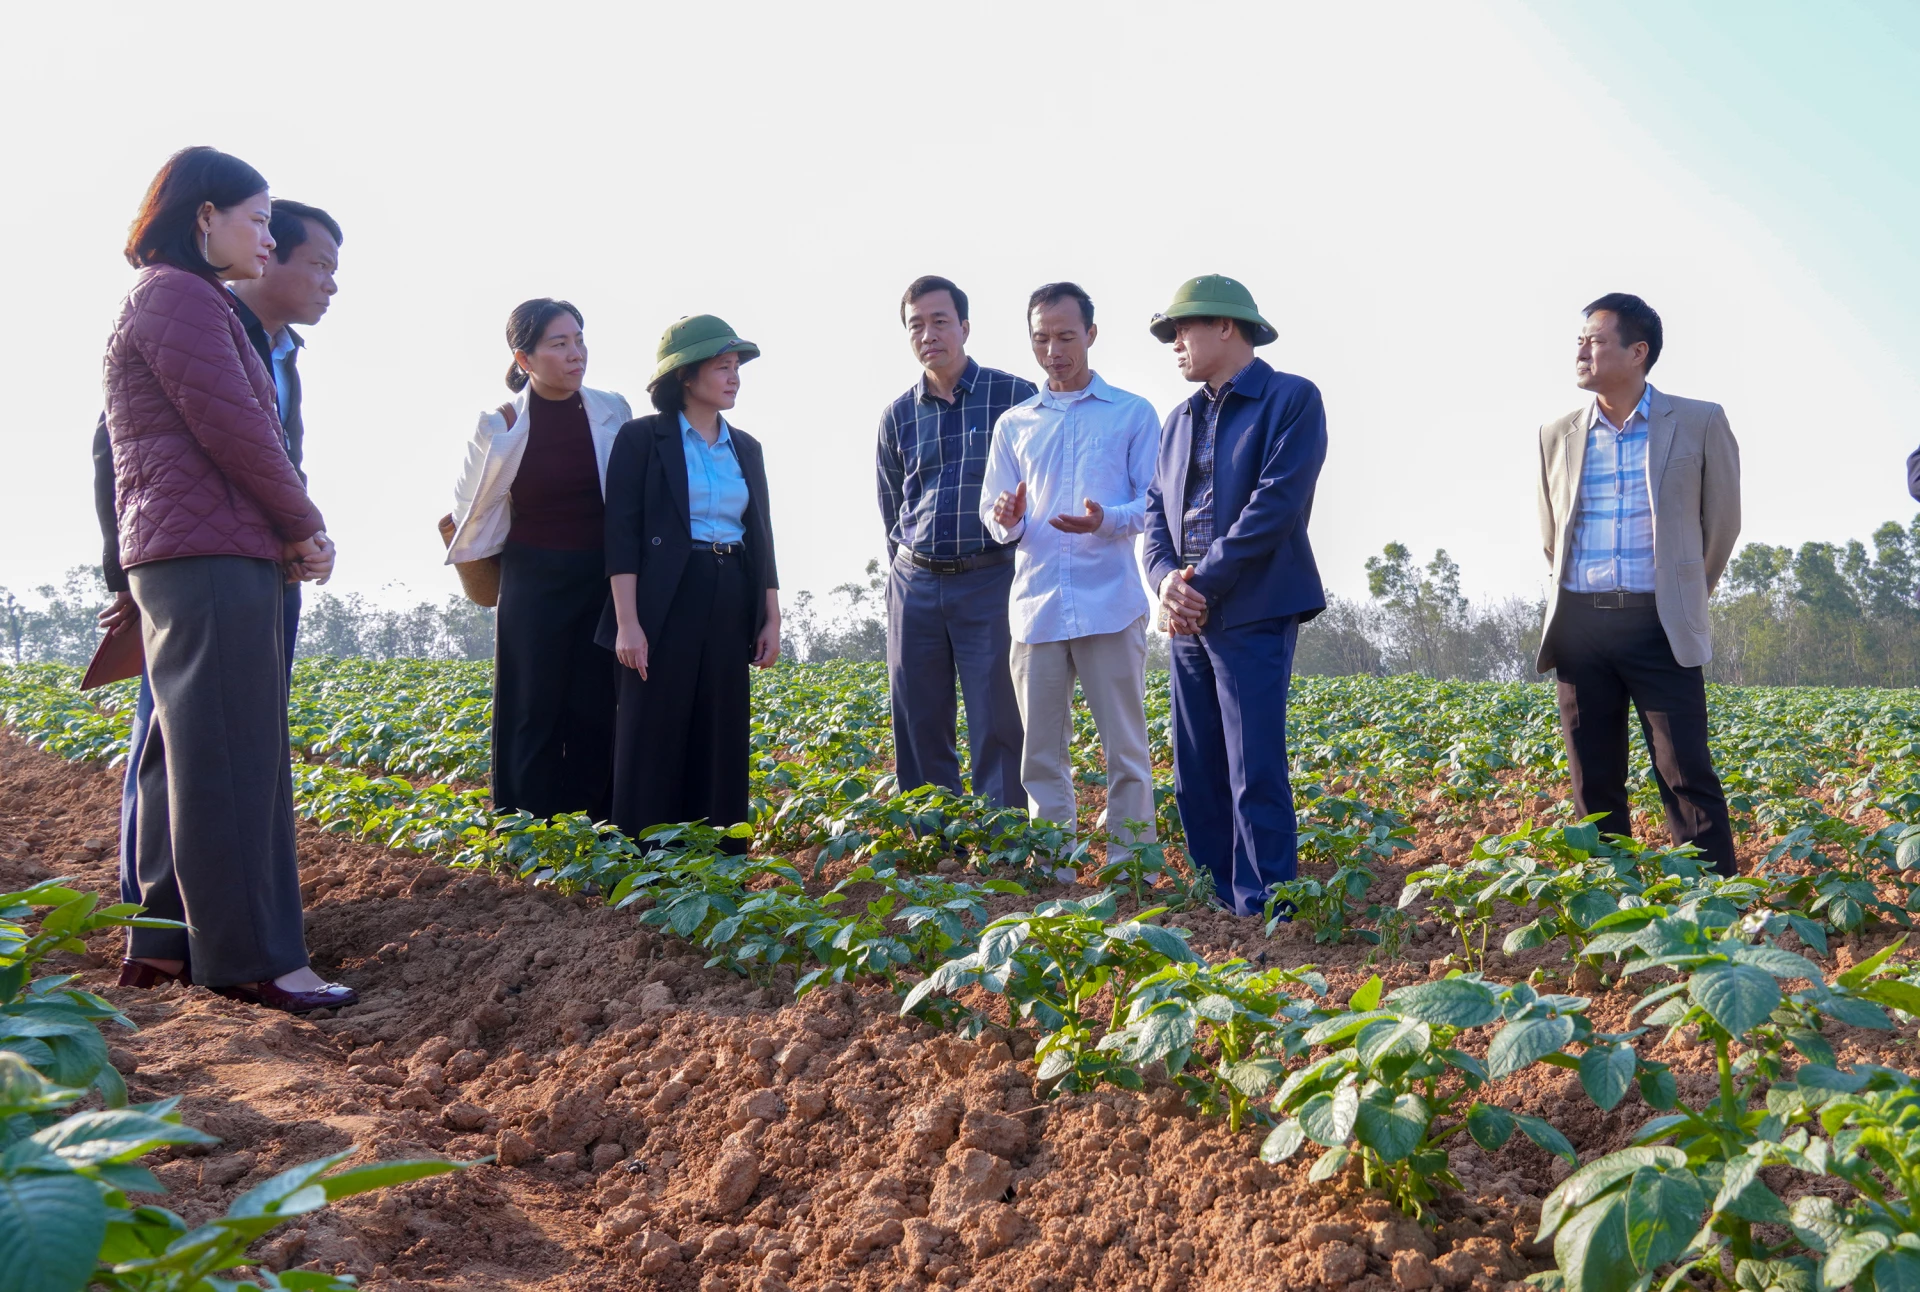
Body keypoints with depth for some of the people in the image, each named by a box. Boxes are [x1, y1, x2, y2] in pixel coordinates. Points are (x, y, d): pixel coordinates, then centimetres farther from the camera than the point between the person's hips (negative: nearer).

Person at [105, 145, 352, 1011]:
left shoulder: (164, 300, 23)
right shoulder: (182, 297, -9)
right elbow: (233, 428, -16)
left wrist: (288, 532, 6)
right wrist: (306, 527, -4)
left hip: (176, 559, 10)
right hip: (212, 558, -10)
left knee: (185, 759, 11)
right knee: (230, 761, -9)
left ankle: (164, 946, 16)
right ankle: (250, 958, -6)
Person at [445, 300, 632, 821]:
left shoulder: (612, 412, -1)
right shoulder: (501, 427, -6)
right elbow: (470, 509, 6)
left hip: (602, 581, 2)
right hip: (534, 583, -2)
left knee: (596, 713, 3)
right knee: (536, 714, 4)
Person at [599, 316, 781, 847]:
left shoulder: (746, 448, 14)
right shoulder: (642, 437, -2)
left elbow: (761, 538, 15)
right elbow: (622, 533, -8)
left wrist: (772, 619, 9)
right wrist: (627, 622, -15)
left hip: (732, 606, 5)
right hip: (666, 604, -5)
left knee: (722, 739, 7)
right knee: (655, 738, -2)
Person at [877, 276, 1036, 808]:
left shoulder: (1017, 396, -1)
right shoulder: (897, 416, 11)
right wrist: (906, 571, 15)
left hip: (990, 580, -4)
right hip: (914, 584, 4)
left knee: (998, 728, -5)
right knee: (919, 729, 7)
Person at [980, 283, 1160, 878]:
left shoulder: (1134, 414, 7)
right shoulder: (1014, 424, 16)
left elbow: (1157, 504, 2)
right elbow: (992, 512, 16)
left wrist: (1107, 521, -18)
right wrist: (1006, 521, -8)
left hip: (1110, 602, -3)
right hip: (1036, 603, 3)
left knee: (1125, 746, 0)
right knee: (1042, 750, 6)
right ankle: (1051, 874, 15)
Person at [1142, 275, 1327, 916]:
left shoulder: (1292, 399, -3)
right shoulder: (1179, 420, 19)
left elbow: (1277, 502, -13)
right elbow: (1157, 506, 14)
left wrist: (1204, 583, -14)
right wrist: (1166, 576, -6)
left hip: (1254, 614, -7)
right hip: (1187, 617, 7)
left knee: (1256, 775, -7)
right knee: (1196, 775, 9)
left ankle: (1262, 911, 1)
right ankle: (1210, 904, 18)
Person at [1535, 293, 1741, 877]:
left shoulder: (1700, 423, 0)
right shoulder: (1557, 434, 10)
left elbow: (1722, 521, 9)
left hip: (1659, 625, -3)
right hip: (1579, 624, 3)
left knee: (1689, 781, -6)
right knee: (1594, 787, 6)